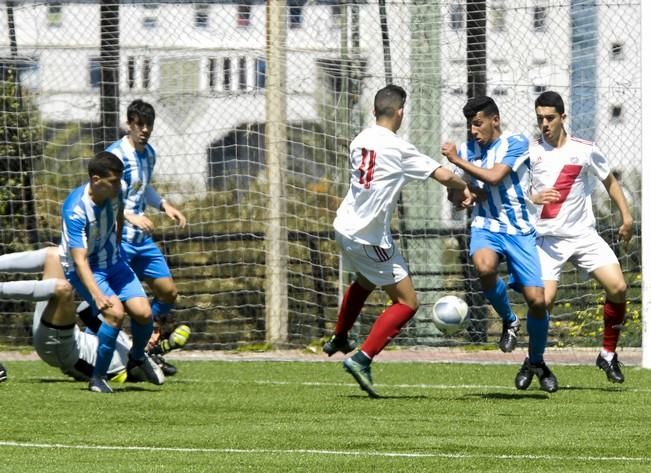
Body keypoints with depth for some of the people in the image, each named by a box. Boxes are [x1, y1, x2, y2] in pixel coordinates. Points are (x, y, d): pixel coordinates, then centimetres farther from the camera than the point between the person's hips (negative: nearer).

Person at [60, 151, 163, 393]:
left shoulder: (114, 192, -11)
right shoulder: (75, 209, -31)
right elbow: (79, 260, -36)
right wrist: (97, 296, -47)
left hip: (113, 262, 6)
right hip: (84, 268, -6)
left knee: (143, 312, -11)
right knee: (115, 312, -29)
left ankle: (138, 356, 23)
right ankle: (98, 378, -12)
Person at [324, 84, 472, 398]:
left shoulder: (360, 141, 4)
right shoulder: (397, 148, -16)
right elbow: (443, 176, -16)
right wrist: (465, 188, 7)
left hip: (345, 228, 8)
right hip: (370, 237, -8)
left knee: (364, 281, 36)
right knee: (407, 302, 1)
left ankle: (338, 339, 52)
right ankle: (362, 360, -9)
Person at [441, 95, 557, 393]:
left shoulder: (516, 144, -4)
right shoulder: (467, 150, 11)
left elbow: (494, 177, -18)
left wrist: (457, 161, -13)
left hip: (520, 231, -2)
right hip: (486, 226, 2)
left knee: (536, 299, -10)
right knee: (485, 267, -35)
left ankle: (536, 362, 17)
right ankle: (508, 321, -6)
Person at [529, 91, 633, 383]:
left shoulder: (585, 150, 4)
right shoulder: (530, 153, 1)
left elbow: (609, 180, 18)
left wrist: (626, 216, 11)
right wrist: (534, 198, -20)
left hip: (583, 234, 2)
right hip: (547, 238, -1)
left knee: (617, 286, -15)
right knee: (544, 299, -17)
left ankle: (608, 354, 2)